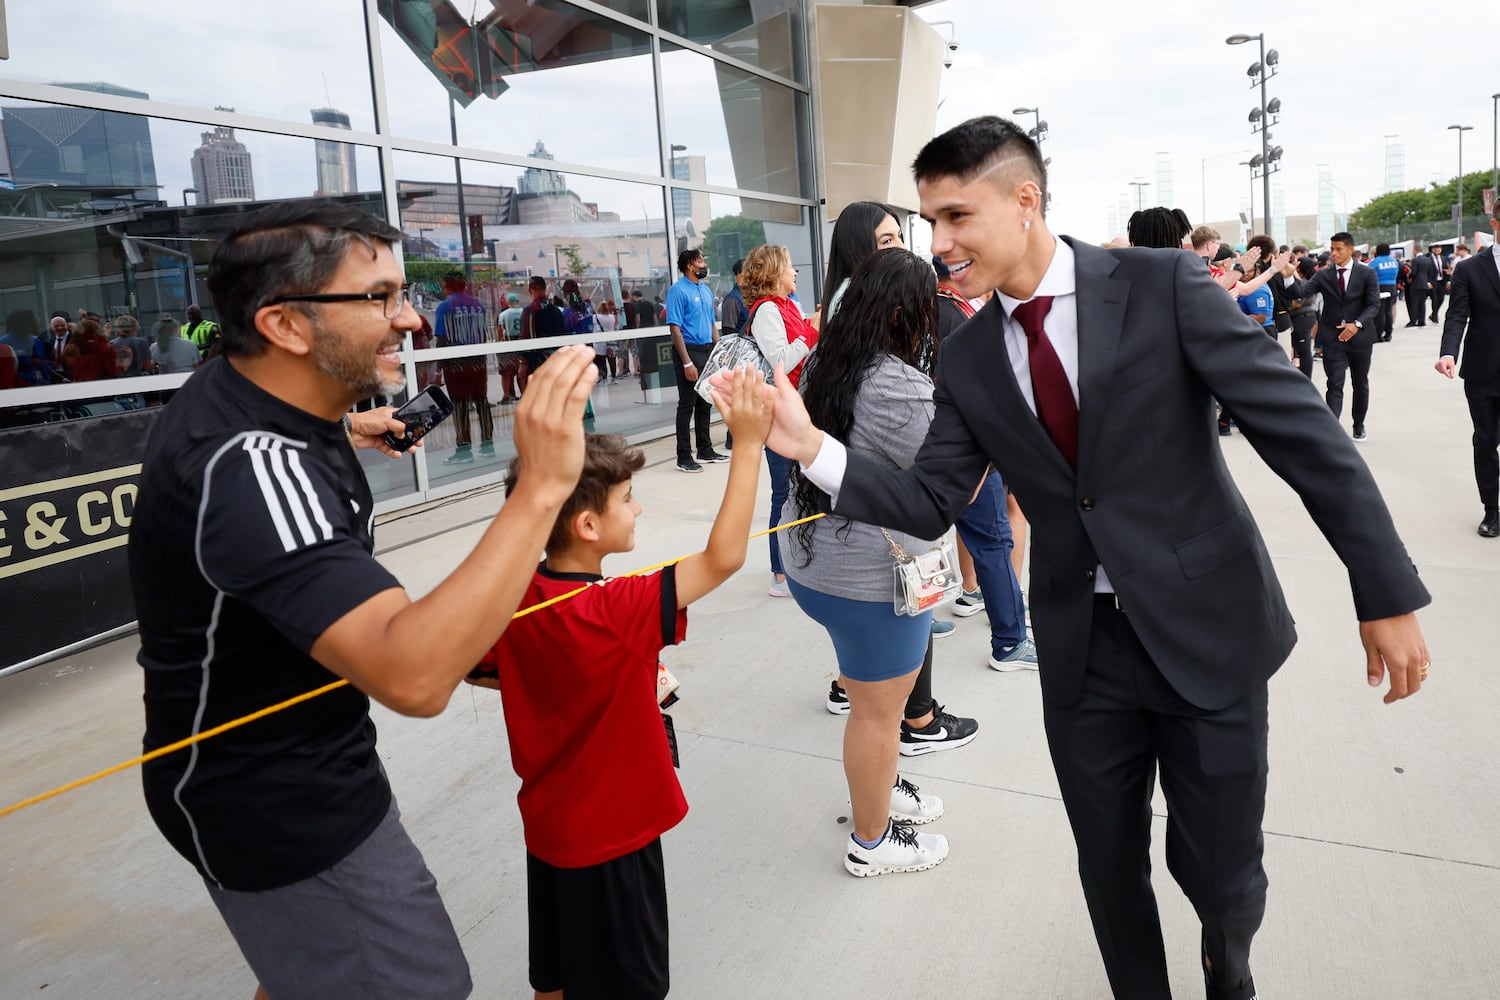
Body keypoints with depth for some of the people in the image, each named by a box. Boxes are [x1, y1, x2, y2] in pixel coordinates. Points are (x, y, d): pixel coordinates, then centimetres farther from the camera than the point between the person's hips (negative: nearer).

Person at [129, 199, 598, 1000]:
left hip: (294, 765, 10)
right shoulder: (251, 468, -34)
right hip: (279, 811, -10)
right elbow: (413, 677, -47)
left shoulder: (231, 388, -2)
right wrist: (542, 487, -47)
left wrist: (338, 434, 37)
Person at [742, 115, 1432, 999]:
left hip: (1208, 628, -2)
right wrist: (814, 448, -16)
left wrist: (1387, 591, -11)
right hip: (1083, 649, 3)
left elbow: (1301, 426, -11)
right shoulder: (968, 362, 0)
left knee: (1218, 869, 11)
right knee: (1110, 869, 14)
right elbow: (930, 504, -1)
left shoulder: (1163, 286, -12)